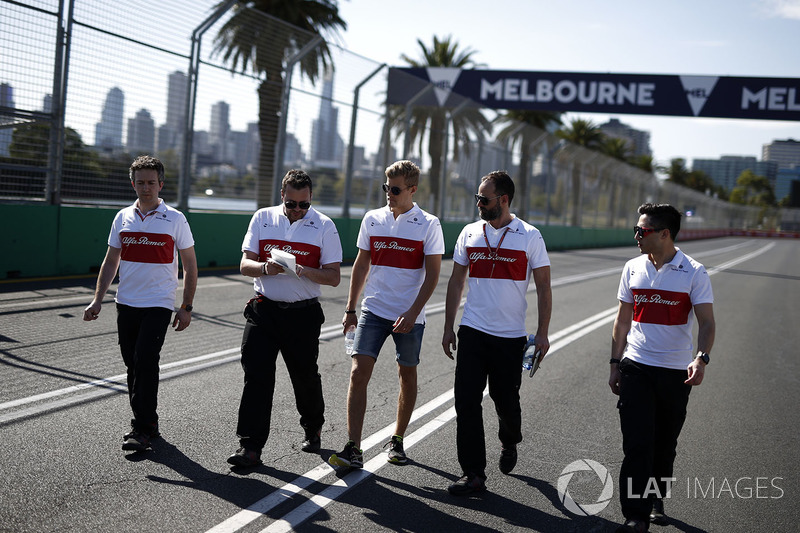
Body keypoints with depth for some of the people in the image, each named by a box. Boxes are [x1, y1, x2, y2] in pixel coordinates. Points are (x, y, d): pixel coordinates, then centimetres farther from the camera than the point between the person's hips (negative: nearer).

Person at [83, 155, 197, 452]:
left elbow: (190, 266, 0)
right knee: (133, 364, 8)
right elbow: (110, 262, 15)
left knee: (145, 361, -14)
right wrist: (97, 300, 8)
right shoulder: (123, 218, 8)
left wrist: (186, 308, -4)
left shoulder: (175, 219, -3)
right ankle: (147, 423, 22)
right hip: (126, 304, 5)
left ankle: (142, 428, -6)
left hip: (159, 305, -4)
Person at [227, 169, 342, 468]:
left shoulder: (324, 225, 0)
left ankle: (312, 430, 35)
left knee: (305, 376, 9)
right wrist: (265, 267, -19)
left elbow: (333, 277, -4)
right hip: (263, 310, 1)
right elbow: (245, 265, 3)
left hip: (303, 313, -1)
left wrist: (301, 270, -22)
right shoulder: (262, 218, 6)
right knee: (256, 376, -7)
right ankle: (250, 447, -4)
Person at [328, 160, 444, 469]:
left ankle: (397, 440, 27)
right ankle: (353, 449, -6)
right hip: (373, 310, 2)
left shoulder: (428, 225, -5)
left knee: (407, 376, 9)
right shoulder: (372, 219, 6)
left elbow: (432, 274, -5)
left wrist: (412, 313, -14)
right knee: (358, 374, -8)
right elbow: (362, 264, 13)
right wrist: (350, 309, 11)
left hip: (409, 316, -2)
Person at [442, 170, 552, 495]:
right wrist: (448, 327, 10)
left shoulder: (530, 236, -3)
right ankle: (473, 474, 4)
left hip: (510, 335, -2)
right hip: (472, 331, 2)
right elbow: (456, 282, 12)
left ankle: (509, 443, 41)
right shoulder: (470, 233, 6)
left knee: (506, 400, 8)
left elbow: (543, 287, 0)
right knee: (466, 401, -4)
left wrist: (542, 332, -6)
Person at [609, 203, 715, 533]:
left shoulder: (694, 272, -6)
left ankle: (656, 501, 32)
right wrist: (615, 364, 10)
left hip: (676, 372, -1)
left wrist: (701, 359, -27)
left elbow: (706, 322, -10)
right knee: (637, 444, -6)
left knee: (665, 444, 12)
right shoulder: (633, 268, 5)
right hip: (636, 369, 1)